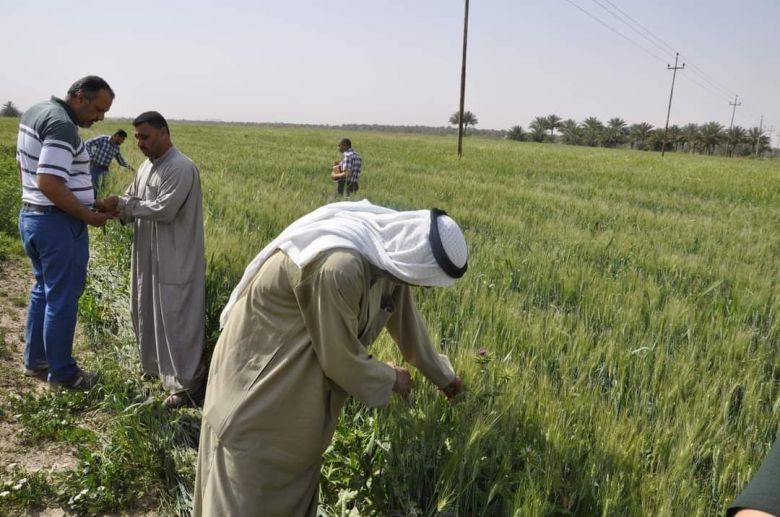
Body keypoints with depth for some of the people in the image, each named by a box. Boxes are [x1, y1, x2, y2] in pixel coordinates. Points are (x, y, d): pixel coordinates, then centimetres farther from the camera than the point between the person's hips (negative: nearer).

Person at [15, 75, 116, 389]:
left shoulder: (36, 112, 11)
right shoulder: (62, 126, -21)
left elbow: (22, 165, 19)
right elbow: (49, 184, -27)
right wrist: (89, 217, -19)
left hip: (30, 216, 10)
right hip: (59, 223, -10)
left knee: (43, 290, 20)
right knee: (62, 299, 2)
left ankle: (35, 361, 31)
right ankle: (61, 373, 15)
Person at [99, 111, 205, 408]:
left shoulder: (181, 168, -17)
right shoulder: (147, 166, 12)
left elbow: (164, 209, -23)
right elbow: (132, 203, 14)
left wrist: (122, 205, -17)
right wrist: (115, 209, -8)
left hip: (175, 260, -9)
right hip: (148, 256, 9)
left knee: (175, 319, -4)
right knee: (146, 314, 19)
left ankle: (187, 386, 6)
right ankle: (155, 367, 38)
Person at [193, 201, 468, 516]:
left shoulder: (390, 252, -8)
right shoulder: (339, 268, -36)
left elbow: (407, 319, 10)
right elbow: (341, 357, -24)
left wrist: (442, 376, 22)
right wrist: (390, 379, -5)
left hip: (311, 367, 8)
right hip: (262, 366, -8)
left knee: (296, 461, 20)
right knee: (250, 480, 5)